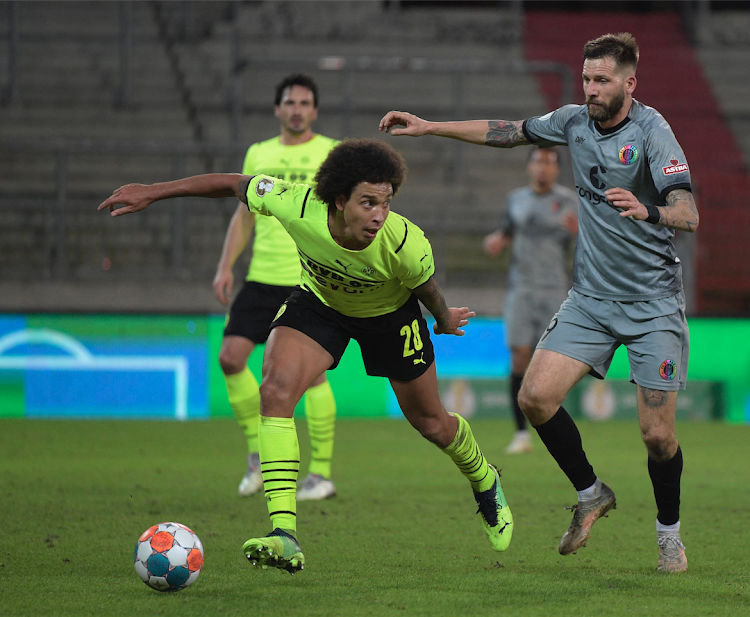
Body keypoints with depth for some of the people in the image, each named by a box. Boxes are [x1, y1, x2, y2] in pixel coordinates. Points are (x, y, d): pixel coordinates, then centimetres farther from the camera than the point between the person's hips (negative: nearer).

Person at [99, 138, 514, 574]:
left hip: (389, 314, -1)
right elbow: (233, 184, -20)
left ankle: (486, 485, 49)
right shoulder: (297, 206, -37)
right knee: (276, 389, -25)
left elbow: (426, 288, -14)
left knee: (431, 424, 13)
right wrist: (152, 193, -15)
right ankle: (285, 536, -28)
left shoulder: (407, 246, -38)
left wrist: (446, 321, 7)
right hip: (320, 301, 1)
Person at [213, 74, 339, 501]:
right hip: (262, 277, 5)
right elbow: (245, 215, 19)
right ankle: (259, 453, 10)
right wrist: (226, 266, 9)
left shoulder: (333, 154, -1)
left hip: (312, 282, -5)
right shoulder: (258, 154, 13)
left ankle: (322, 474, 3)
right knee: (231, 356, -7)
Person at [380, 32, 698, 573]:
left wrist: (647, 211, -47)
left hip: (654, 304, -5)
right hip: (591, 298, 5)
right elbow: (507, 132, 18)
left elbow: (688, 214, -26)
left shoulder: (651, 131, -16)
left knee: (657, 433, -6)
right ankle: (591, 494, 13)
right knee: (536, 396, -10)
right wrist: (429, 127, 14)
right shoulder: (574, 121, 3)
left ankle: (669, 531, 21)